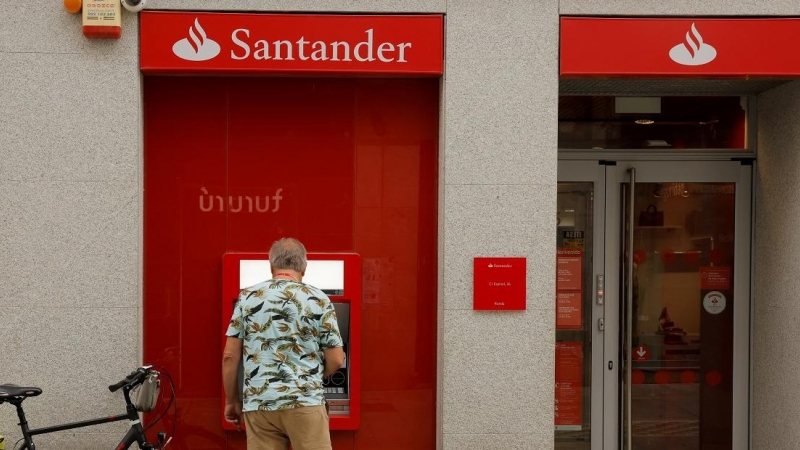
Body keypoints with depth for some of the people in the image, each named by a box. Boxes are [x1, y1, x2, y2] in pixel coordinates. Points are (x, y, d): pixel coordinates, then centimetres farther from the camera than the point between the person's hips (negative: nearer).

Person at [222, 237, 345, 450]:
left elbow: (230, 356, 5)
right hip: (305, 402, -2)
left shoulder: (248, 298, 6)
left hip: (258, 405, 2)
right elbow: (335, 360, 2)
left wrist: (232, 401, 16)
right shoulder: (319, 300, 2)